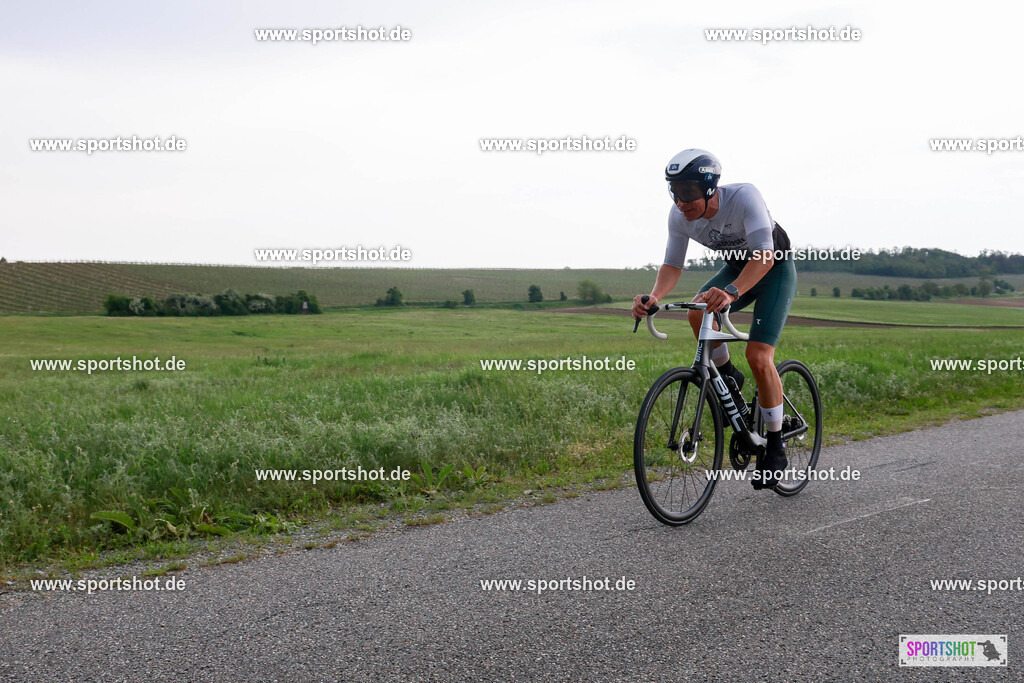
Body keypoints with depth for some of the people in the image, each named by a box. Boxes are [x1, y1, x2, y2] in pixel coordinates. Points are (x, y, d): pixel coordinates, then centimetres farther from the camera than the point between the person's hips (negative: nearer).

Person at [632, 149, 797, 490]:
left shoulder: (744, 196, -35)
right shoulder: (680, 216, -19)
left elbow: (765, 256, -43)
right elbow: (672, 264, -16)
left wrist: (731, 292, -60)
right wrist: (654, 297, -37)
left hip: (776, 268, -5)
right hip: (737, 266, 5)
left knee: (758, 356, -17)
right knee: (697, 314, -25)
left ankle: (775, 449, 0)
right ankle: (729, 378, 4)